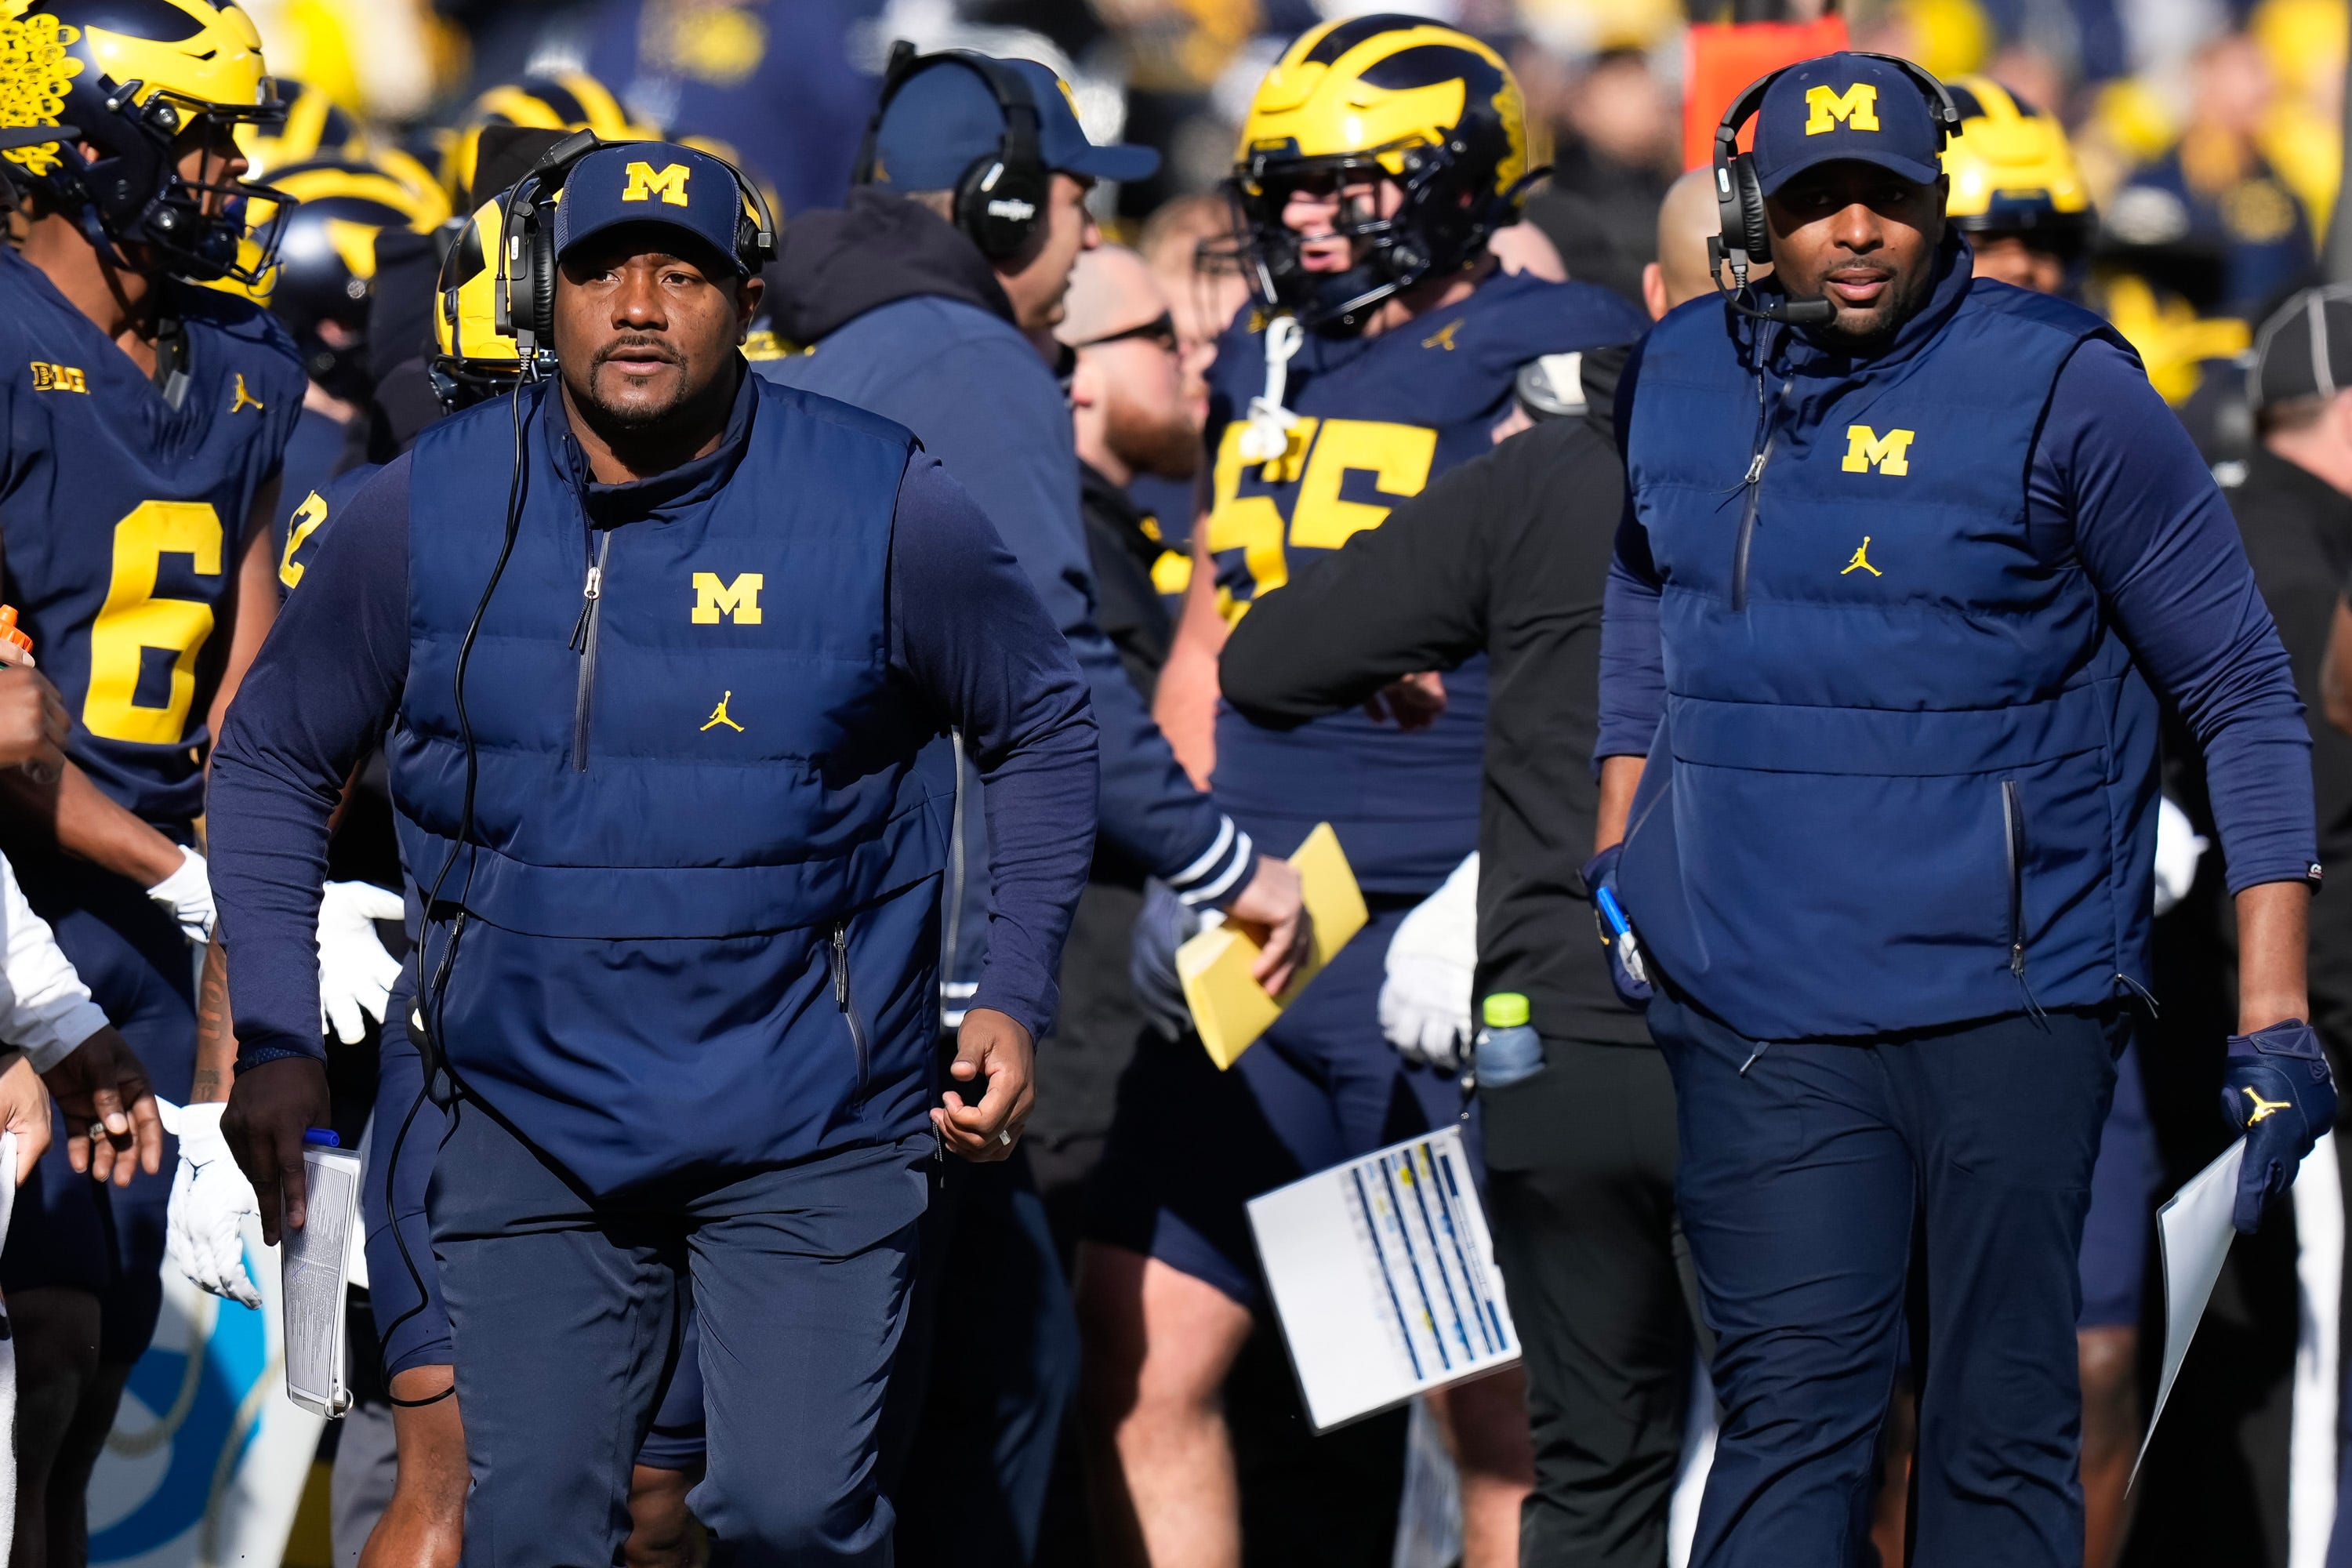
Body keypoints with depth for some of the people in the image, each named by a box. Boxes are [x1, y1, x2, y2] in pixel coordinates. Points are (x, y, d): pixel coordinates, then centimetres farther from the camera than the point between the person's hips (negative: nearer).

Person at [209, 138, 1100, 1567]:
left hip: (808, 1127, -2)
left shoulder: (885, 508, -7)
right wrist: (275, 1040, -2)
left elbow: (1046, 732, 6)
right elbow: (274, 763, 7)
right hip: (532, 1115, 2)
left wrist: (1015, 1001, -3)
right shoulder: (428, 513, -3)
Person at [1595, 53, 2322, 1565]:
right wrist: (1617, 865, 22)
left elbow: (2248, 699, -3)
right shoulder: (1681, 381, 8)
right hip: (1757, 1005, 3)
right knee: (1791, 1412, -6)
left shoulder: (2063, 392, -6)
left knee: (2003, 1434, 1)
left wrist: (2273, 1016, -7)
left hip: (2011, 1000, -3)